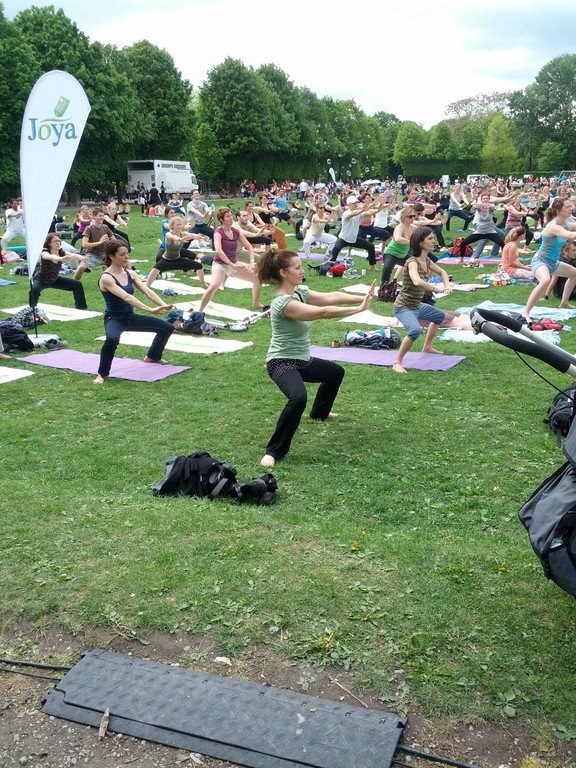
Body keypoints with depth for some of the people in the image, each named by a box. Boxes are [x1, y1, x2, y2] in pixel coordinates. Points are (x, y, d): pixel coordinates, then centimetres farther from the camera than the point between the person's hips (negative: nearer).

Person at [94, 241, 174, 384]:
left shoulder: (130, 273, 3)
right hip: (114, 318, -8)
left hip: (130, 317, 8)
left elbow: (147, 290, -7)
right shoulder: (106, 278, -19)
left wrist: (163, 304, -25)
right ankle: (102, 373, -21)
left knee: (167, 327, 12)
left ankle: (152, 357, 36)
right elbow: (126, 297, -31)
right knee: (112, 338, -43)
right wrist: (150, 309, -39)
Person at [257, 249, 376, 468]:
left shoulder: (300, 291, 2)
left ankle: (319, 412, 56)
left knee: (336, 372, 32)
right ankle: (274, 451, -25)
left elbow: (331, 297, -5)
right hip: (282, 362, -10)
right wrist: (359, 309, -27)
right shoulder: (283, 302, -26)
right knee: (299, 397, -38)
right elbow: (322, 312, -31)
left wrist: (362, 298, -16)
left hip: (302, 360, 10)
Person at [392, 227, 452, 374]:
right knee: (415, 330, -36)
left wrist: (447, 285, 1)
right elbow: (417, 282, -45)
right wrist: (436, 289, -35)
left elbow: (442, 272, 19)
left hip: (417, 305, 10)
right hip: (404, 307, -10)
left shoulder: (427, 260, 1)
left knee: (440, 316, 30)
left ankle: (427, 347, 46)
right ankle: (397, 363, -24)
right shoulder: (412, 262, -25)